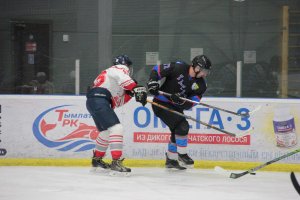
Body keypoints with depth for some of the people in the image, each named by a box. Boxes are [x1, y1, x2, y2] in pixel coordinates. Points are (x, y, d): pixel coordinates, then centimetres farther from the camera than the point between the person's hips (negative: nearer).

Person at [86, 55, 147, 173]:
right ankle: (116, 161, -24)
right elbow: (123, 79, -23)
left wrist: (129, 93, 10)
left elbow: (116, 102, 22)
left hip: (92, 101, 10)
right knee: (116, 128, -17)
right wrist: (136, 89, -29)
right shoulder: (120, 68, 5)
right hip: (99, 100, -10)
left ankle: (97, 159, 40)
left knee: (106, 131, 26)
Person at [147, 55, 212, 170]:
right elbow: (157, 70, -12)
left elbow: (190, 104, -10)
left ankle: (171, 160, 33)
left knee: (177, 132, 16)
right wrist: (152, 82, -24)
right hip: (161, 103, -8)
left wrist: (181, 101, -29)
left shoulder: (200, 85, -3)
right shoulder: (179, 68, -19)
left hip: (176, 107, 8)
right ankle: (182, 155, -5)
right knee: (182, 126, -18)